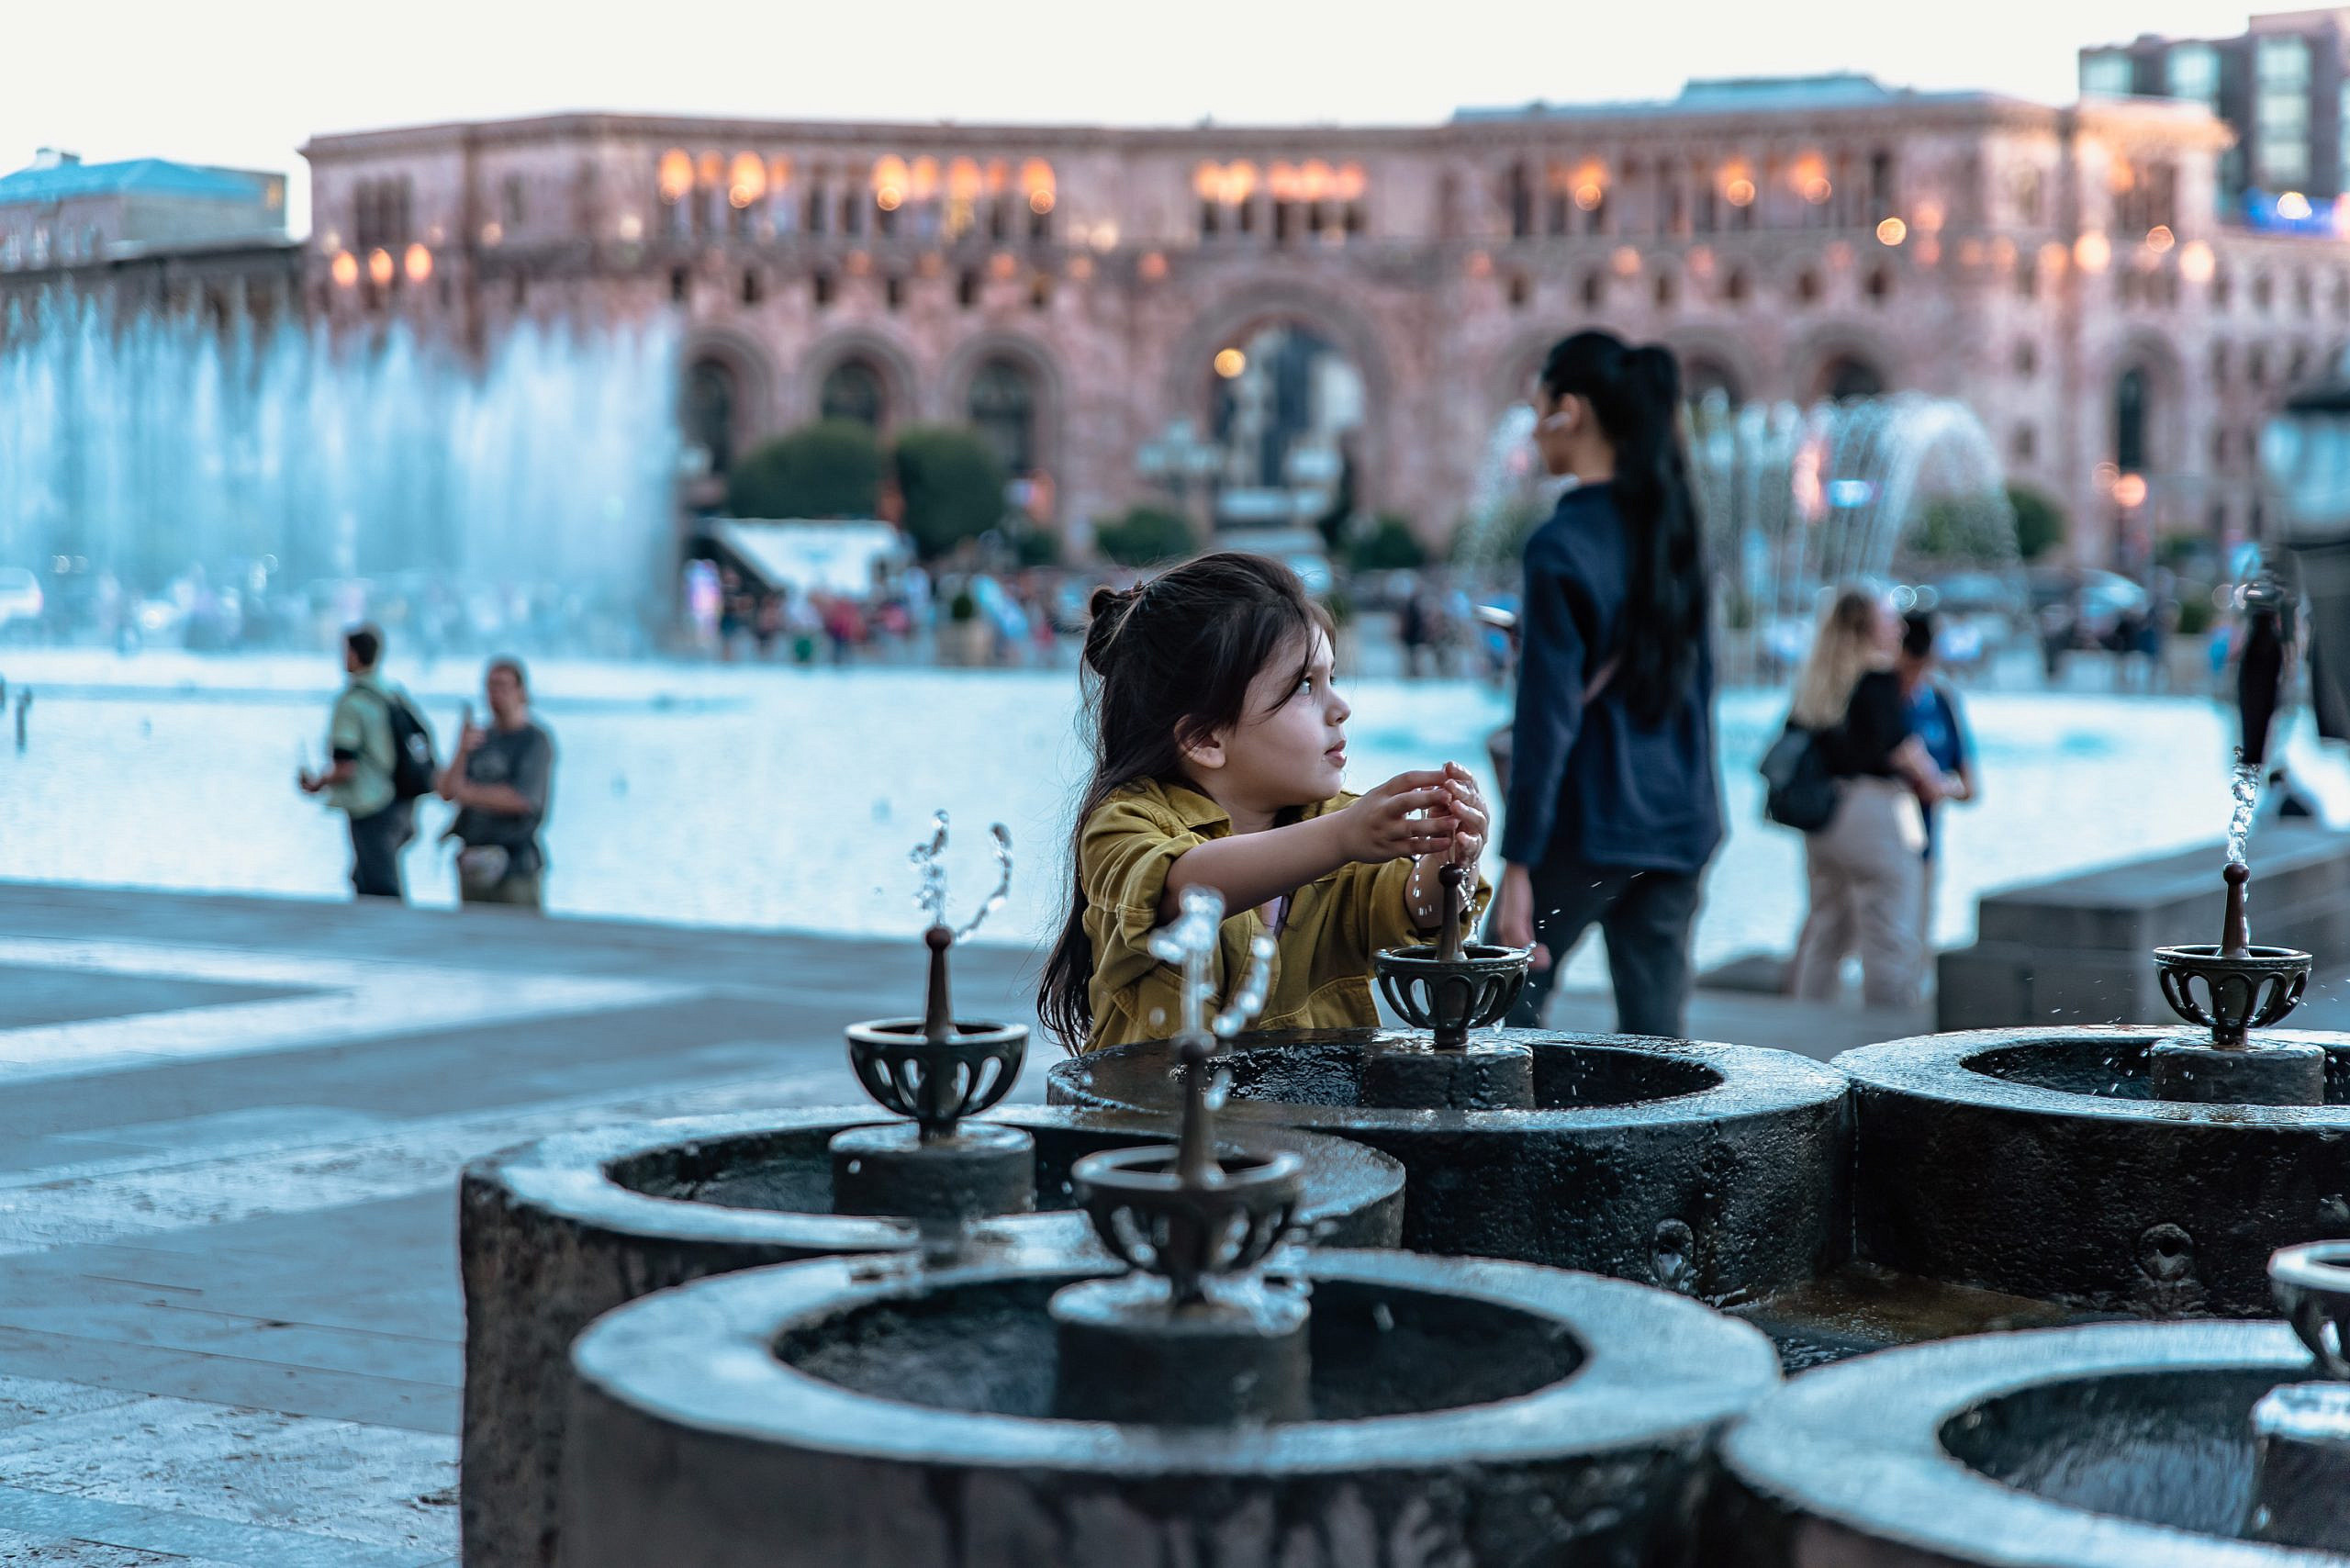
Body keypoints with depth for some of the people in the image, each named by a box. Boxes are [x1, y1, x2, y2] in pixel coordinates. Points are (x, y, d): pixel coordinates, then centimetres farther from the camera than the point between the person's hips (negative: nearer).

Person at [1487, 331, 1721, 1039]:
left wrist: (1518, 862, -13)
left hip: (1590, 822, -7)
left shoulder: (1561, 546, -13)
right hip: (1681, 820, 7)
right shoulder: (1673, 528, 8)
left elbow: (1547, 719, -15)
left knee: (1504, 1015, 8)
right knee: (1656, 1034, 7)